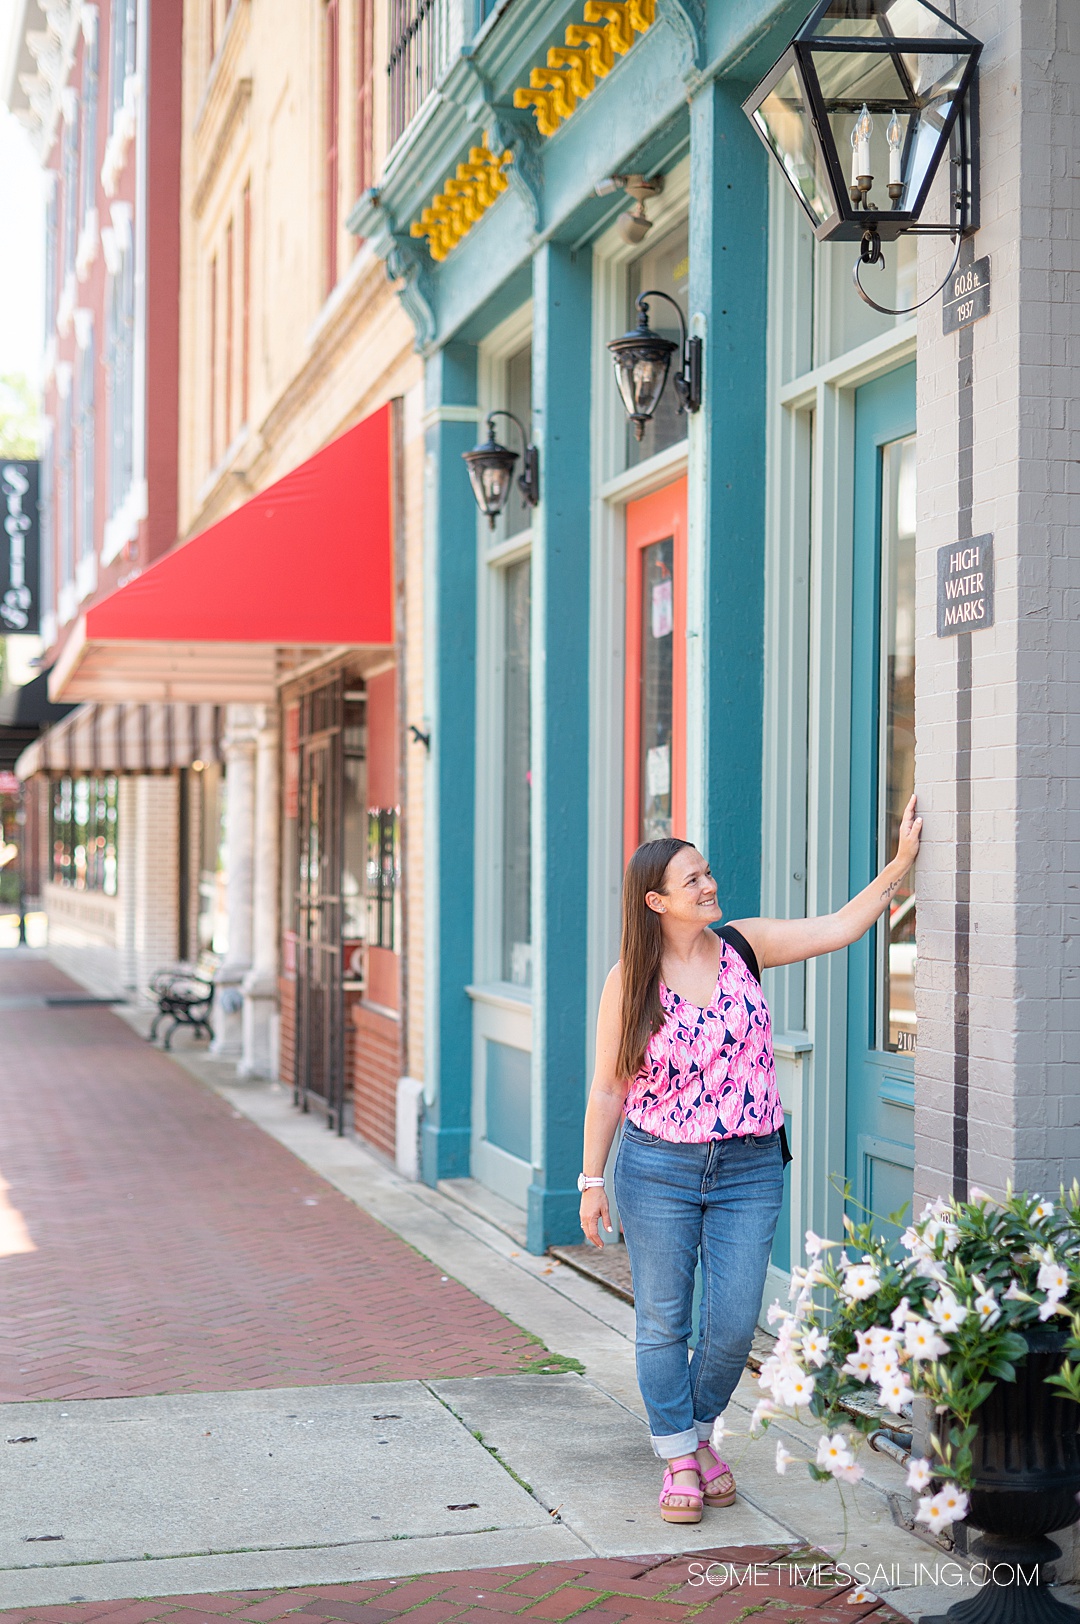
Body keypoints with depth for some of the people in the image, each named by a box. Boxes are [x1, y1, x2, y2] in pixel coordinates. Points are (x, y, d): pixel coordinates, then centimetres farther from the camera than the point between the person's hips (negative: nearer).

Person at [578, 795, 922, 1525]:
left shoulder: (743, 946, 1)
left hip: (749, 1170, 2)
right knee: (664, 1323, 5)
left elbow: (841, 927, -1)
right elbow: (608, 1089, -2)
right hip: (659, 1170, -2)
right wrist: (592, 1180, -3)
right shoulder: (629, 982, -7)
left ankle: (700, 1431, 28)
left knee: (733, 1324, 2)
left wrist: (902, 862, -9)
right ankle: (679, 1462, 21)